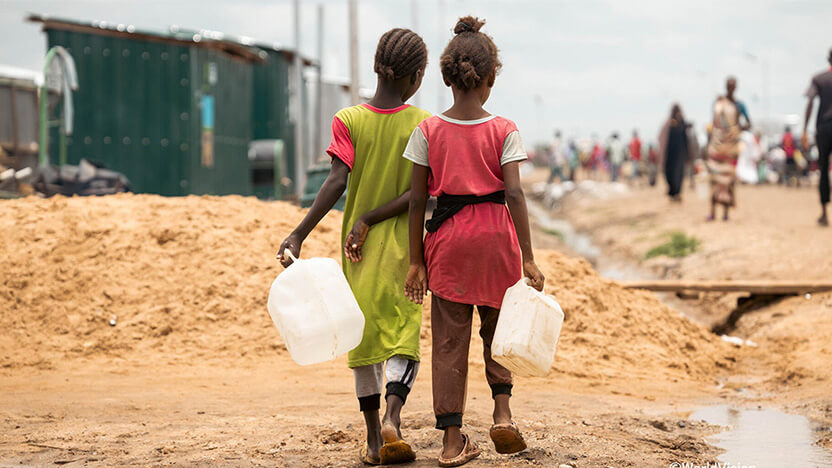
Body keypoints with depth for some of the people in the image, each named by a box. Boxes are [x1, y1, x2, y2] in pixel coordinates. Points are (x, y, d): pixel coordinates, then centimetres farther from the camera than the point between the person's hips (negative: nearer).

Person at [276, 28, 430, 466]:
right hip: (404, 246, -1)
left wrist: (299, 234, -18)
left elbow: (337, 181, -16)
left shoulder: (348, 121, -5)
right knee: (404, 336, 2)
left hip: (359, 248, 1)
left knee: (364, 336, 11)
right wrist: (371, 219, -10)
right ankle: (392, 417, -23)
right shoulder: (422, 124, -5)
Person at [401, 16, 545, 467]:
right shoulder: (504, 131, -5)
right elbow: (514, 194, -12)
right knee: (497, 327, 20)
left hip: (446, 236, 1)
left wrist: (416, 260, 4)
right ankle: (502, 410, 3)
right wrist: (527, 258, -10)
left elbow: (417, 199, -2)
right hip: (495, 233, 0)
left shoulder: (428, 130, -2)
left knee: (449, 338, 7)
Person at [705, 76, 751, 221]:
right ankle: (713, 212, -1)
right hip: (716, 143, 3)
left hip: (731, 144, -2)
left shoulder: (739, 105, 2)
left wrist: (741, 127, -17)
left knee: (728, 177, -4)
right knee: (715, 177, -2)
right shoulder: (718, 102, 11)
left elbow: (749, 124, 5)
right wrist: (709, 145, 14)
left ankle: (726, 212, 2)